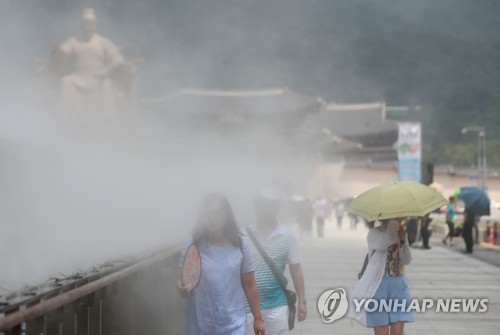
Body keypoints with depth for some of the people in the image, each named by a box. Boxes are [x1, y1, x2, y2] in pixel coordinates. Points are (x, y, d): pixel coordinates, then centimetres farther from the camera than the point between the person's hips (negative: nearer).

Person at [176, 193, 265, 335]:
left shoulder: (241, 244, -1)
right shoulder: (192, 245, -4)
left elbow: (249, 284, 5)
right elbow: (181, 279, -1)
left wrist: (258, 318, 8)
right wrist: (183, 288, -25)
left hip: (233, 323, -1)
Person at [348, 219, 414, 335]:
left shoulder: (400, 232, 9)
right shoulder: (374, 233, -4)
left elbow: (406, 260, 1)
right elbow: (381, 244, -28)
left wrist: (403, 239, -14)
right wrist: (394, 220, -27)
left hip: (399, 285, 4)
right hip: (379, 285, -4)